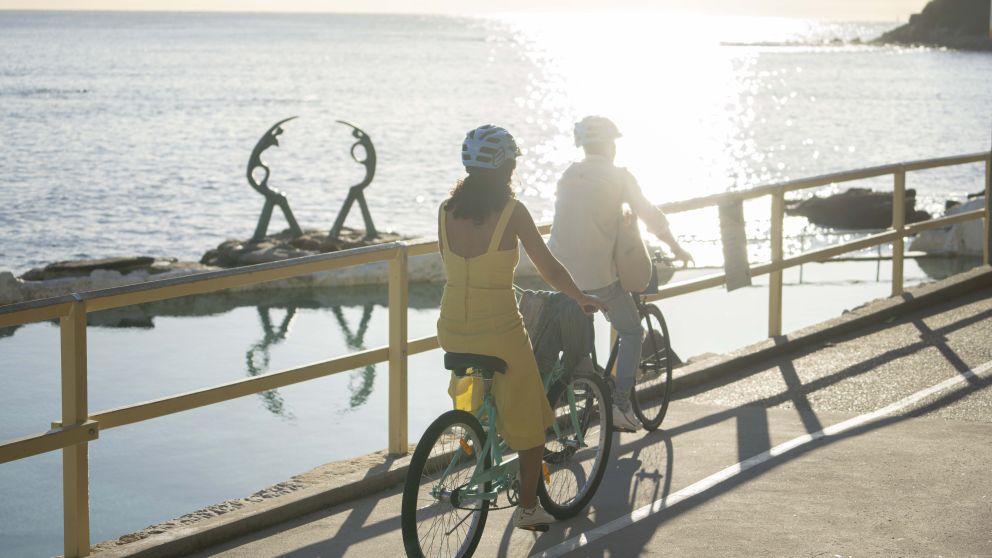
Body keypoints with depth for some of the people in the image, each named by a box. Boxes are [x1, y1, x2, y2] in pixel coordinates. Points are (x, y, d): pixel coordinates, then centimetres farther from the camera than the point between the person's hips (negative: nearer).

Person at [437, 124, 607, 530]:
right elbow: (550, 270, -9)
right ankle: (528, 507, 23)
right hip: (499, 329, -5)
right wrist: (582, 298, 9)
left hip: (453, 327, 5)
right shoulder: (512, 212, -13)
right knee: (529, 417, 16)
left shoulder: (446, 210, -1)